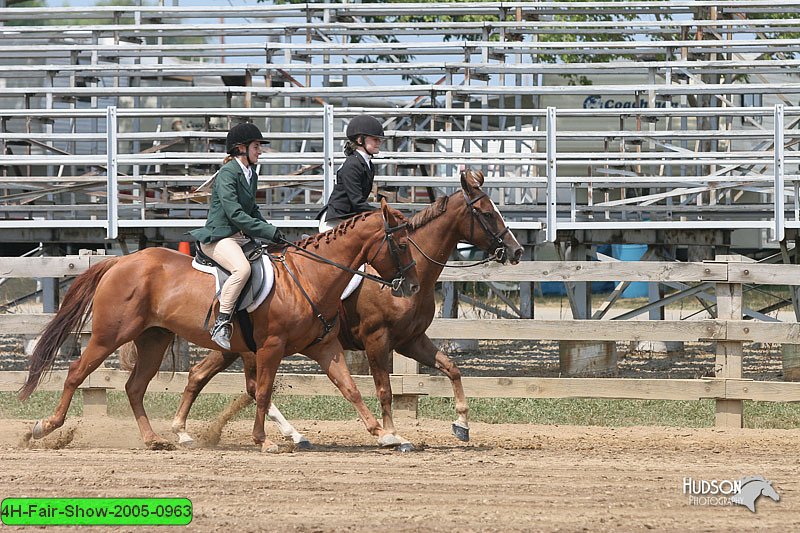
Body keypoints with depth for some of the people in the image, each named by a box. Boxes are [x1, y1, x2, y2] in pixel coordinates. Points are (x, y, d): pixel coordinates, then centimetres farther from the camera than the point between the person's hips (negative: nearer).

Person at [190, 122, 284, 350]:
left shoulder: (251, 175, 15)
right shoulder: (228, 173, -13)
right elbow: (234, 214, -21)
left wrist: (272, 232, 9)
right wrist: (268, 231, -22)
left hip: (241, 237, 10)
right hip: (219, 237, -10)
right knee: (242, 268, -36)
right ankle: (221, 324, -33)